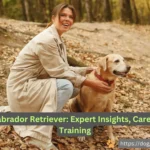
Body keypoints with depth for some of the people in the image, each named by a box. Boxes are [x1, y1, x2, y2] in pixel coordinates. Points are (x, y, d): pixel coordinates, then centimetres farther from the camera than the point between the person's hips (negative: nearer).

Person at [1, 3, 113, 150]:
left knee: (76, 87, 5)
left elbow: (64, 69, 10)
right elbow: (59, 72, -22)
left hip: (34, 85, 10)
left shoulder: (58, 40, 9)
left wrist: (90, 70, 2)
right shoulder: (47, 39, -22)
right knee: (66, 86, -25)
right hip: (22, 88, -9)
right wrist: (91, 84, -21)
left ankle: (36, 113, 12)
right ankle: (40, 135, -19)